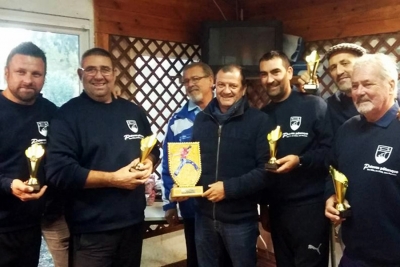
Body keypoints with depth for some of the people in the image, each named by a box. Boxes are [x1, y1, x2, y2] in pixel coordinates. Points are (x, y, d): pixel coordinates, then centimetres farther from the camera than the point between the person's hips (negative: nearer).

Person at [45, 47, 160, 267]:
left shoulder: (132, 111, 9)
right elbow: (59, 171, -18)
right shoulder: (68, 114, -9)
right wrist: (113, 179, -21)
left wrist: (148, 163, -5)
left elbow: (153, 148, 18)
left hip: (133, 221, 6)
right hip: (91, 230, -5)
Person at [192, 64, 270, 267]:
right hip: (204, 216, 4)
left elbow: (266, 169, -13)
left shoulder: (258, 120, -8)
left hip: (240, 218, -4)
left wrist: (229, 187, -21)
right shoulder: (202, 118, 8)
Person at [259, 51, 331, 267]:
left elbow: (331, 149, -12)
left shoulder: (313, 105, -7)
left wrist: (300, 161, -25)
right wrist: (262, 201, 12)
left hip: (310, 204, -6)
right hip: (277, 206, 6)